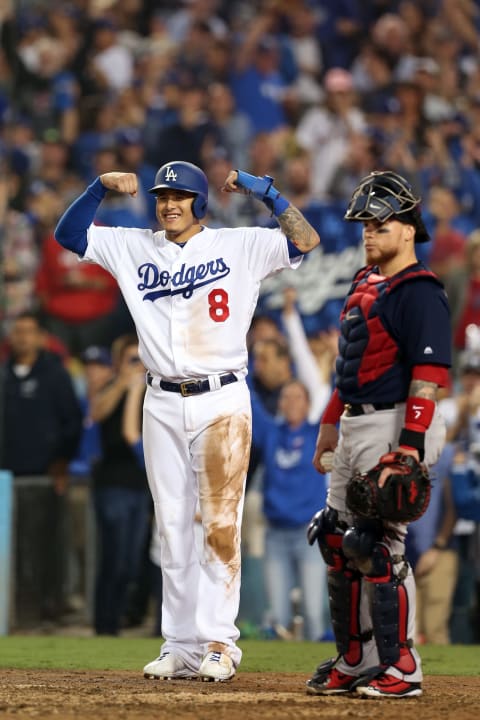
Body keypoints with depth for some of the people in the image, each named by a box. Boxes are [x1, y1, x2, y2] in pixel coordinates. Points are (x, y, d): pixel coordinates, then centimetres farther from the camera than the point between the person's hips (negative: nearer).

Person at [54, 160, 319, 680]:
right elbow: (69, 233, 9)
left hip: (222, 402, -4)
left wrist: (264, 191, -12)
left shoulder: (239, 246, 1)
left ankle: (218, 642, -7)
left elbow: (305, 241, -7)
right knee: (171, 527, 6)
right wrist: (100, 187, -4)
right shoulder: (134, 248, 10)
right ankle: (180, 646, 10)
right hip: (163, 404, 4)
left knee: (221, 524, -8)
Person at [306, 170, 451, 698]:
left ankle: (401, 669, -6)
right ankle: (354, 663, 19)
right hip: (352, 429, 10)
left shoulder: (419, 292, -13)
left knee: (379, 547, -12)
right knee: (337, 543, 11)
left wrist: (408, 446, -25)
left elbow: (429, 374, -19)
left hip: (394, 426, -10)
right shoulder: (364, 284, 16)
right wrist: (330, 424, 22)